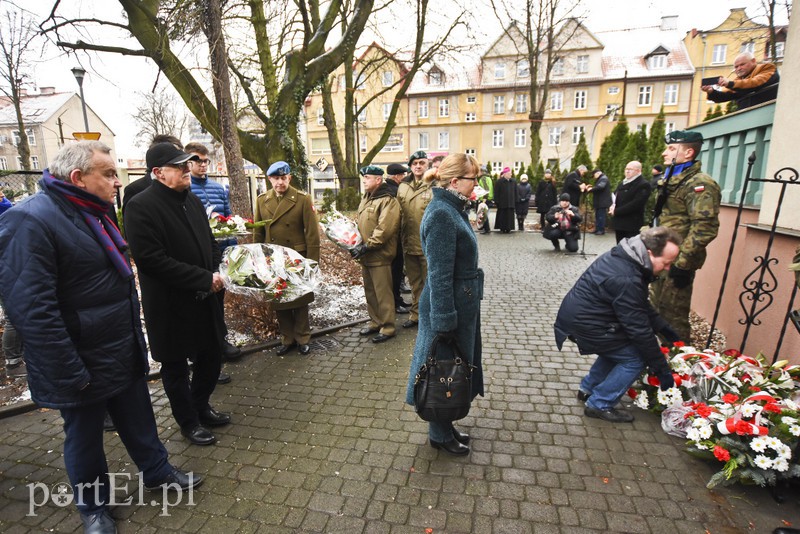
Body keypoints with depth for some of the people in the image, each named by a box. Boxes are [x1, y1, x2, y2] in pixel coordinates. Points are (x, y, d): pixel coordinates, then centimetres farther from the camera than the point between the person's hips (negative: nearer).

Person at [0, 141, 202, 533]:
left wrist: (135, 337, 19)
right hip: (83, 364, -7)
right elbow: (32, 309, -26)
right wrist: (70, 374, -23)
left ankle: (157, 472, 42)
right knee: (85, 437, 15)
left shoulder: (94, 214, 9)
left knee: (139, 420, 22)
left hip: (125, 354, 8)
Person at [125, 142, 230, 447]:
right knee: (176, 366, 12)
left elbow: (210, 242, 17)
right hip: (170, 305, -7)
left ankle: (200, 406, 41)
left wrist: (216, 272, -1)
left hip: (204, 299, 7)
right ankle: (188, 421, 32)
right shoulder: (141, 206, -15)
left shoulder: (192, 200, 10)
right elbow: (152, 260, -23)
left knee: (212, 356, 18)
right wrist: (204, 279, -21)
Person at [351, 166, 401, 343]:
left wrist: (366, 246, -21)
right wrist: (357, 245, 7)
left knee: (383, 293, -1)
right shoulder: (365, 198, 15)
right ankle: (375, 322, 32)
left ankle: (387, 328, 11)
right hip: (365, 255, 9)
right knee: (370, 291, 17)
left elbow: (384, 230, -23)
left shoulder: (388, 201, -14)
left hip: (380, 256, -9)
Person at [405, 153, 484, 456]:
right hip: (449, 306, -10)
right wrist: (445, 322, -22)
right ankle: (440, 435, 29)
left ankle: (444, 427, 39)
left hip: (461, 304, 10)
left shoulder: (452, 209, 9)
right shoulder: (442, 214, -22)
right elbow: (440, 275, -24)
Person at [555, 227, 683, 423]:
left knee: (620, 345, 24)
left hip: (577, 314, 10)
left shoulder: (625, 256, 3)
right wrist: (662, 370, -9)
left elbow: (641, 305, 18)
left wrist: (662, 326, 12)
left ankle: (588, 389, 33)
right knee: (636, 357, -3)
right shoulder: (626, 280, -28)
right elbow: (640, 330, -21)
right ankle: (599, 405, 8)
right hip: (582, 325, -10)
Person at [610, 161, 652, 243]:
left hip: (633, 226, -8)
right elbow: (615, 196, 18)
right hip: (619, 223, 8)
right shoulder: (622, 183, 18)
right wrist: (612, 207, -5)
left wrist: (616, 211, -17)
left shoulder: (643, 185, -10)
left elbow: (635, 204, -20)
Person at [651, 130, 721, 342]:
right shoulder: (671, 181, 15)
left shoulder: (699, 184, -15)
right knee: (658, 309, 19)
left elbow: (704, 228, -22)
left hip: (677, 262, -9)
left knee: (674, 316, 0)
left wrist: (683, 263, -23)